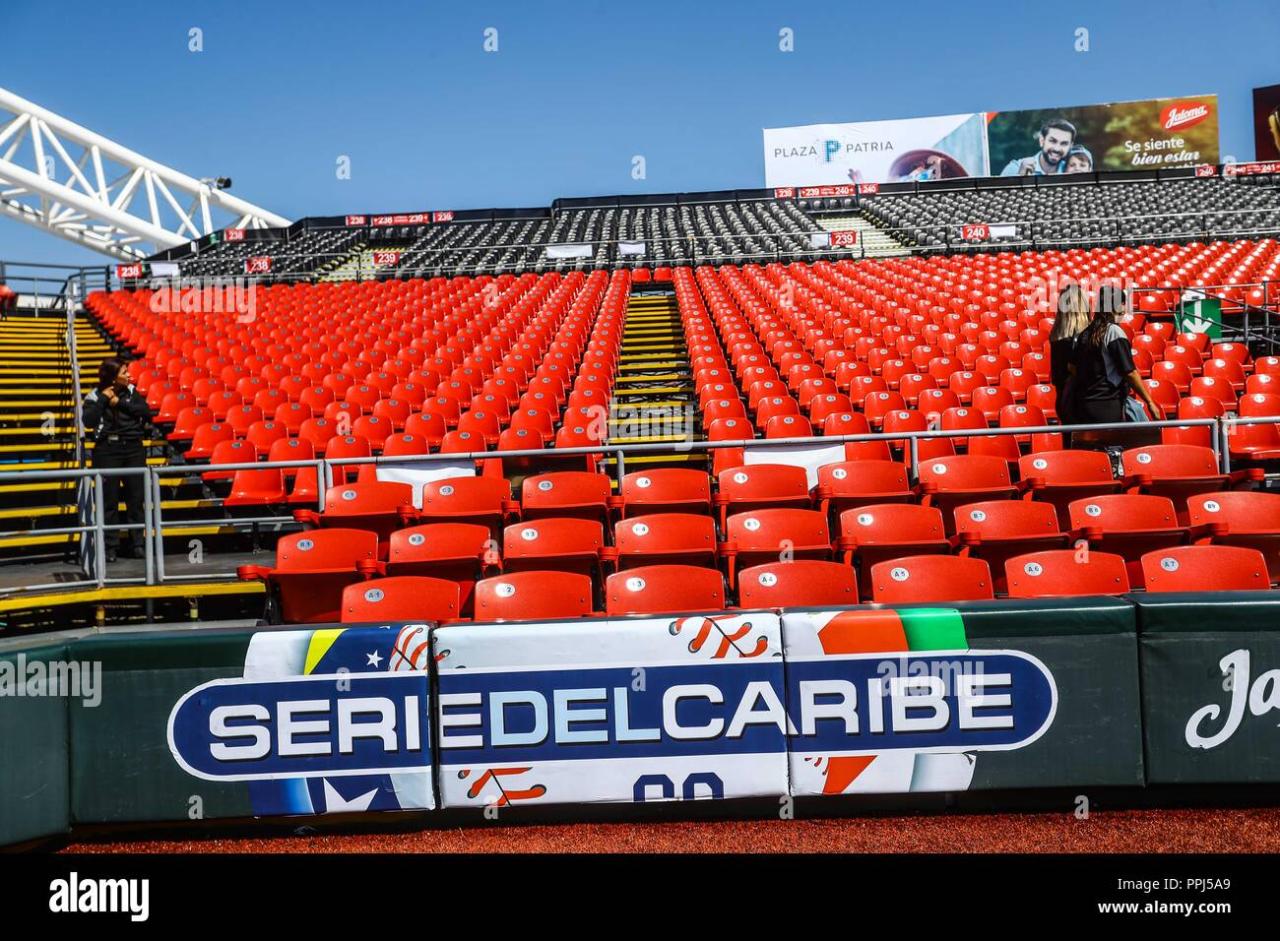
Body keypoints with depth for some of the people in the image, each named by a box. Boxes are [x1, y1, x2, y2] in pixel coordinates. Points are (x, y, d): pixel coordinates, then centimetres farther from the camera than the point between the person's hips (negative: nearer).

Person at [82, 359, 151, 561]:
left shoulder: (132, 391, 7)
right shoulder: (95, 396, 0)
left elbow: (146, 413, -5)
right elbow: (88, 421, -14)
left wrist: (120, 403, -9)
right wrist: (103, 399, -11)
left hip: (134, 449, 3)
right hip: (108, 451, -3)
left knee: (136, 498, 3)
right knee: (109, 500, 1)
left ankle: (136, 543, 11)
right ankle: (109, 548, 6)